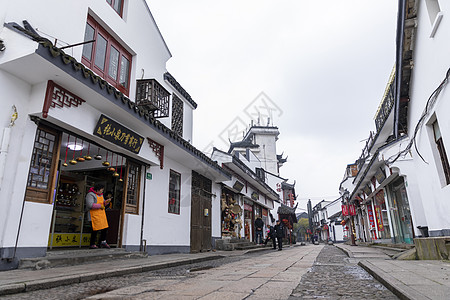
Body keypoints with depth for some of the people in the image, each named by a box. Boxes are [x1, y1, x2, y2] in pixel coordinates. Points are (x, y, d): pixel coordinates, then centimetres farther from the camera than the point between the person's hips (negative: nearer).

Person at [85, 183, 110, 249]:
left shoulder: (100, 195, 16)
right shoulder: (90, 195, -11)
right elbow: (90, 205, -22)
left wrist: (106, 202, 1)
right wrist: (100, 206, -17)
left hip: (101, 214, 8)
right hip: (94, 215, -8)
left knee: (105, 228, 7)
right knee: (95, 229, -5)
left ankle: (103, 242, 19)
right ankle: (92, 244, 8)